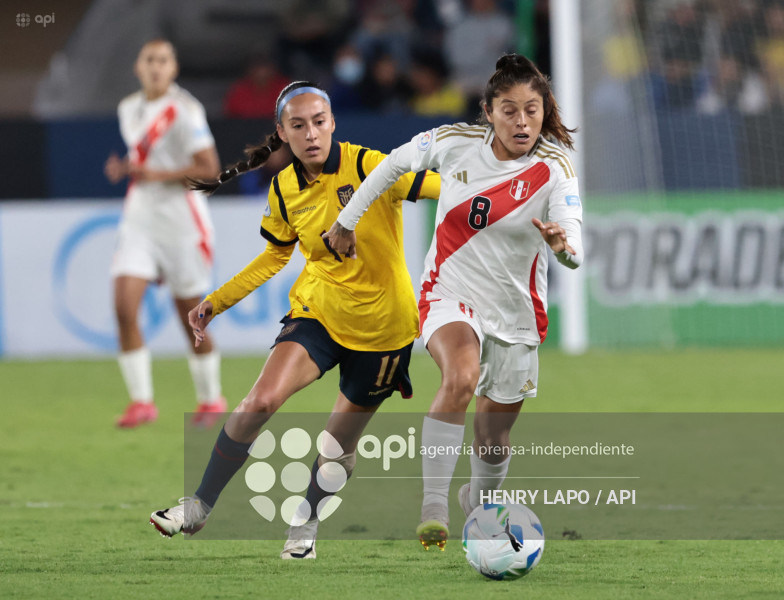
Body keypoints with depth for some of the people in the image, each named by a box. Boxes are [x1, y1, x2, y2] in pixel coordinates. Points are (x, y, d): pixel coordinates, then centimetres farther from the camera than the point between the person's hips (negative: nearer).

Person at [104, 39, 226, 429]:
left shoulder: (184, 111, -12)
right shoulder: (128, 109, 10)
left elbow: (209, 168, -15)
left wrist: (158, 175, -21)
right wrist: (124, 169, 4)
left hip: (180, 217, -5)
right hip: (139, 217, 5)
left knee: (190, 317, 6)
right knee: (124, 306, -13)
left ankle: (210, 400, 26)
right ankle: (141, 401, -8)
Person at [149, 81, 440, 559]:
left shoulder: (367, 166, -18)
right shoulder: (284, 190, -2)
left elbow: (443, 188, -24)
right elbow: (276, 255, 15)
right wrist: (218, 301, 12)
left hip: (382, 324, -2)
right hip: (319, 312, 2)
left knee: (342, 440, 9)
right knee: (261, 401, -19)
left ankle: (306, 526, 36)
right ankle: (201, 506, -5)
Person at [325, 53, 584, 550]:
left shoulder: (554, 169, -17)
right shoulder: (455, 142, -12)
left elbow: (575, 255, -29)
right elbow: (394, 165, 8)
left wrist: (563, 245, -53)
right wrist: (347, 220, 14)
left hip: (517, 314, 1)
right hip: (451, 295, -1)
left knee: (493, 437, 12)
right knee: (461, 378, -34)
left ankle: (479, 502, 46)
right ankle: (433, 507, -30)